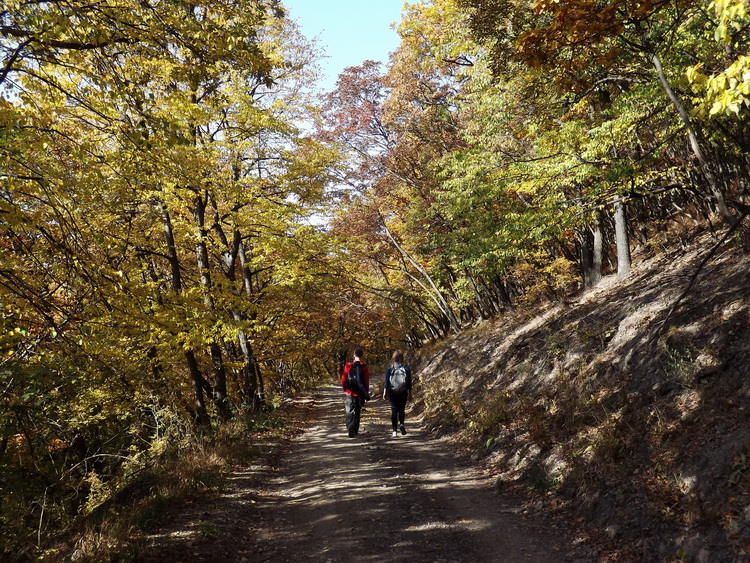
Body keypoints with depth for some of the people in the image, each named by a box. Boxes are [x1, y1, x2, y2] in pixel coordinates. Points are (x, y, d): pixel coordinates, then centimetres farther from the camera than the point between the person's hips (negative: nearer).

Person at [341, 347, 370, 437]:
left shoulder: (348, 365, -6)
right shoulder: (365, 367, -8)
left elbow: (343, 379, -2)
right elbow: (367, 382, -5)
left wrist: (345, 389, 15)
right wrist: (366, 394, 5)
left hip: (350, 393, 0)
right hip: (360, 394, 0)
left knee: (349, 411, 9)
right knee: (357, 411, 12)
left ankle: (350, 427, -10)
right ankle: (354, 430, 7)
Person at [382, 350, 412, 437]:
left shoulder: (390, 368, -5)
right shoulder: (406, 368, -2)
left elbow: (386, 381, -2)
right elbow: (409, 382, 1)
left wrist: (384, 393, 5)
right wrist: (410, 394, 9)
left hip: (392, 392, 0)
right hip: (403, 392, 0)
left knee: (394, 410, 6)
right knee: (402, 409, 15)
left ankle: (395, 430, 5)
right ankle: (401, 423, -10)